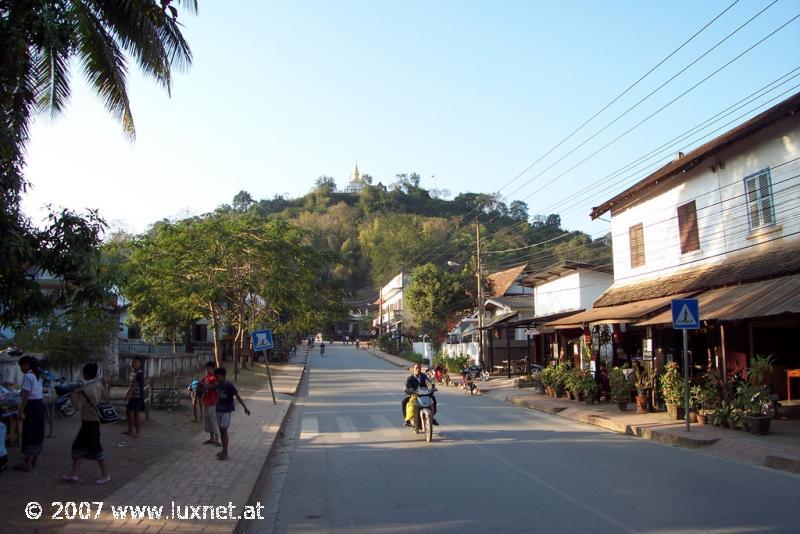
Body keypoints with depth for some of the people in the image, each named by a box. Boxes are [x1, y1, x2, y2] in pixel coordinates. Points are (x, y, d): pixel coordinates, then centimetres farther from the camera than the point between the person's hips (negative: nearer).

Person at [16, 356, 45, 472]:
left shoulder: (27, 376, -14)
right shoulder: (37, 375, 14)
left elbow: (26, 395, -19)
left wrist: (21, 411, -19)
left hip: (32, 406, -9)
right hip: (40, 404, 9)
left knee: (29, 434, -4)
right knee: (38, 433, 14)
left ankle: (27, 464, 0)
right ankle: (34, 460, 23)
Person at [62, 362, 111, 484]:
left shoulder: (85, 389, -22)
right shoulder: (99, 384, 1)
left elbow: (77, 405, -19)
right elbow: (106, 398, 13)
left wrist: (74, 393, -11)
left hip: (90, 422, -9)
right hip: (93, 420, 9)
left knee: (95, 448, 0)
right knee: (77, 446, 14)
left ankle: (105, 475, 8)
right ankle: (74, 474, 17)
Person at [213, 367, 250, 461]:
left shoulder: (230, 386, -14)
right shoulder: (217, 386, 4)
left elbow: (238, 397, -13)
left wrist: (245, 408, -16)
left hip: (226, 411, -7)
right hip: (219, 410, 7)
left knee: (224, 431, -8)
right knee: (221, 431, 10)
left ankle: (225, 453, -4)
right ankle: (223, 451, 19)